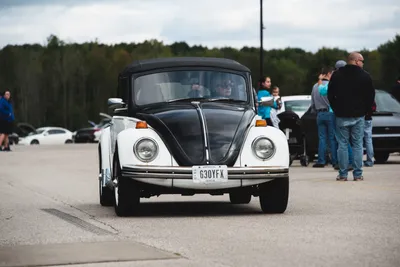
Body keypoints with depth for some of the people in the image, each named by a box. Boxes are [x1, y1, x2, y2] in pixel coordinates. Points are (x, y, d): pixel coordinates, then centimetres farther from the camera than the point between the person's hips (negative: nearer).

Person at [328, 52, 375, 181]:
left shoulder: (336, 75, 2)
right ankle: (358, 174, 2)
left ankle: (343, 174, 0)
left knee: (342, 145, 3)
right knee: (357, 145, 4)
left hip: (341, 116, 1)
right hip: (358, 117, -1)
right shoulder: (365, 76, -2)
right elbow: (371, 96, 2)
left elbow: (330, 95, 6)